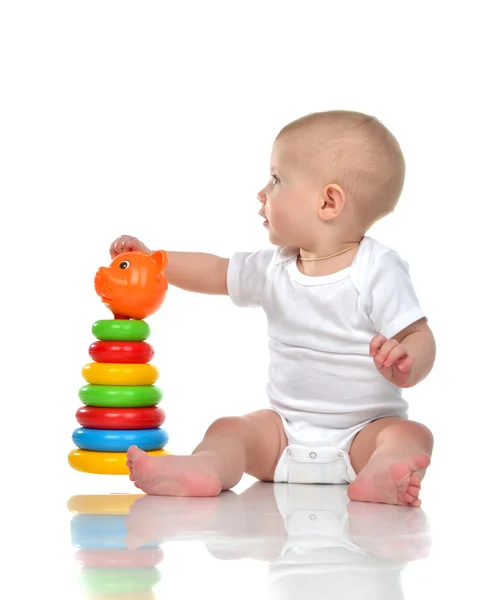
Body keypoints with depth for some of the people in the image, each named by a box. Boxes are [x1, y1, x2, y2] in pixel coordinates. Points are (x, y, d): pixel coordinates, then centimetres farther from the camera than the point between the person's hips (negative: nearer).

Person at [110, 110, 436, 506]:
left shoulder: (378, 270, -11)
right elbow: (216, 273, 22)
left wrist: (405, 364, -37)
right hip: (285, 428, 4)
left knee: (410, 436, -31)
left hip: (363, 431, -4)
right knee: (229, 429, -18)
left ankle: (379, 476, -60)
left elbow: (420, 338, -14)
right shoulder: (274, 269, 6)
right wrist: (152, 260, 17)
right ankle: (204, 469, -47)